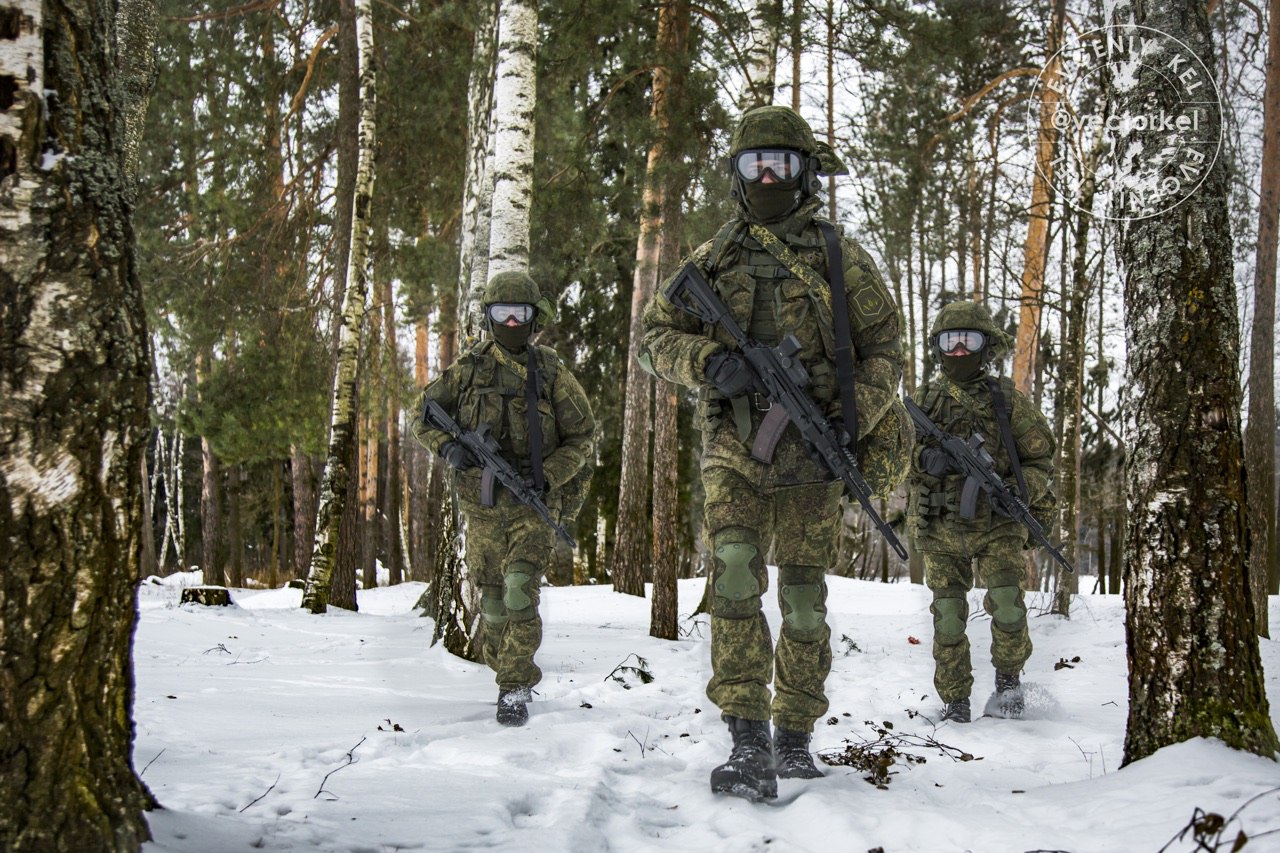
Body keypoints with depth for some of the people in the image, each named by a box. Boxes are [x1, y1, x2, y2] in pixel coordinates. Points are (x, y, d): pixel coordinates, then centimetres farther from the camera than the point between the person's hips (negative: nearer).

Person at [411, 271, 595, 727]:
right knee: (493, 599, 10)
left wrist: (546, 478, -12)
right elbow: (424, 416, 9)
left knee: (520, 589, -18)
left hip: (533, 502, -2)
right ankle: (508, 674, 31)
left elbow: (581, 437, 2)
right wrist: (448, 447, -11)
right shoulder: (468, 367, 4)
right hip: (481, 503, 3)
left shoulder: (551, 371, 0)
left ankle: (516, 689, -10)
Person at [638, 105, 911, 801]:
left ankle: (794, 737, 22)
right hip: (733, 456, 0)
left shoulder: (840, 259, 5)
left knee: (804, 602, 6)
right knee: (735, 579, -18)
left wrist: (856, 415, -11)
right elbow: (654, 335, 7)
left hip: (811, 461, 0)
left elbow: (885, 346, 6)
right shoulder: (712, 259, 10)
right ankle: (749, 744, -18)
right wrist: (708, 361, -13)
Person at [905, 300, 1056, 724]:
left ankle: (1008, 673, 11)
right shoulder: (923, 399, 6)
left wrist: (1020, 490, -11)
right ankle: (955, 701, 17)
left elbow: (1040, 455, 7)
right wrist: (924, 459, -17)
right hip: (940, 529, 1)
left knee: (1007, 603, -16)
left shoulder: (1008, 399, 3)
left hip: (996, 525, -1)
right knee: (948, 617, 4)